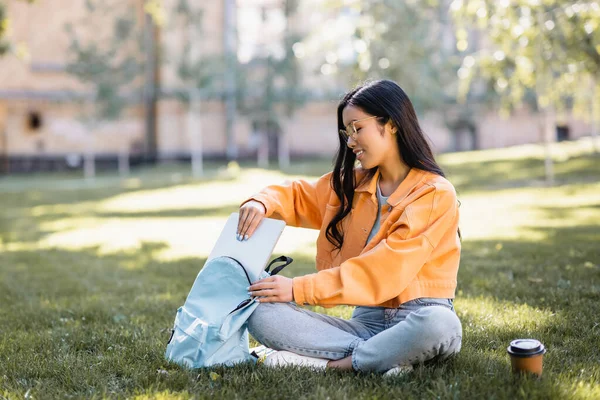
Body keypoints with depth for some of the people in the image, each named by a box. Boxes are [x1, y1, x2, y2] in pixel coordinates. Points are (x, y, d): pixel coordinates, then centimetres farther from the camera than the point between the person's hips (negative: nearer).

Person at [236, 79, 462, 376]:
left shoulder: (435, 194, -9)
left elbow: (384, 272, -17)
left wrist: (299, 290, -20)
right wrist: (262, 202, -3)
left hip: (417, 320, -5)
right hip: (366, 322, 5)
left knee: (439, 323, -41)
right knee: (261, 314, -16)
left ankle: (330, 363, -23)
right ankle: (384, 355, -23)